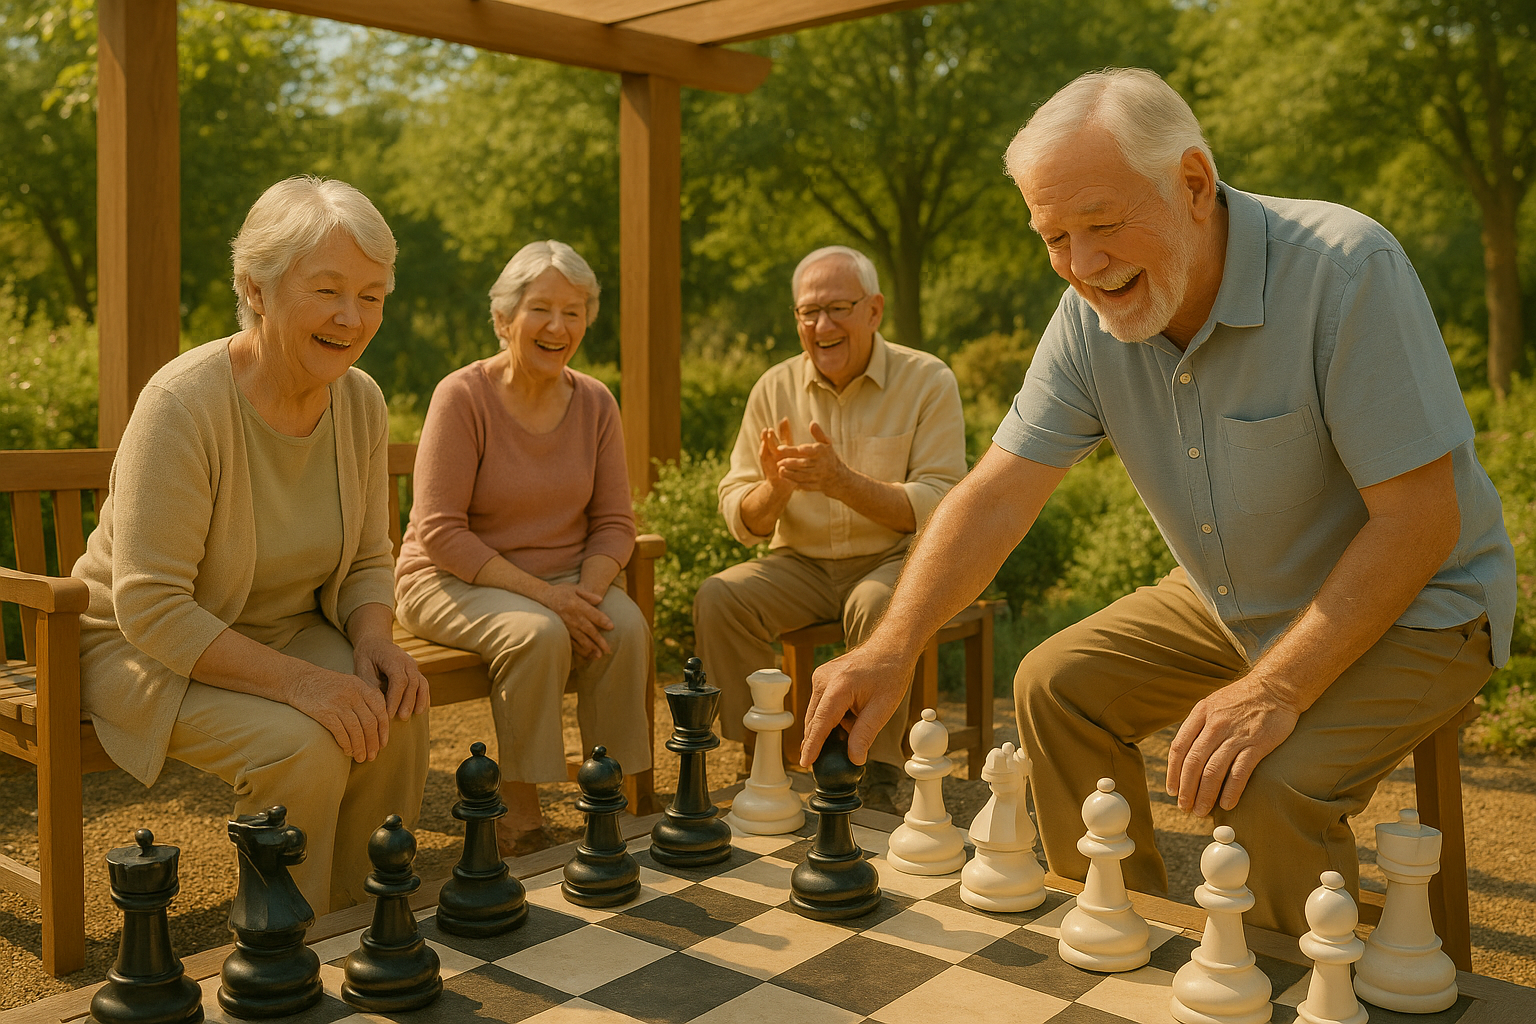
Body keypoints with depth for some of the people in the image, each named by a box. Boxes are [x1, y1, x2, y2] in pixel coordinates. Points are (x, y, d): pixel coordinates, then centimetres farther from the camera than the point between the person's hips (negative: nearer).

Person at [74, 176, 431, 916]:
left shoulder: (361, 400, -6)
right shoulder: (182, 404, -25)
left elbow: (368, 561, 5)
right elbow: (152, 612, -27)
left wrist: (373, 639, -17)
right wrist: (297, 679, -34)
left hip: (286, 631, 6)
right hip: (145, 651, -5)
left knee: (398, 714, -21)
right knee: (302, 743, -29)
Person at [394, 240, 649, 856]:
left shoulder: (595, 403, 2)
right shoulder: (463, 396, -13)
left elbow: (614, 523, 3)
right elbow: (440, 533, -17)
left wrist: (587, 590, -18)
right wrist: (541, 594, -25)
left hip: (562, 580, 4)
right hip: (454, 581, -4)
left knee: (627, 628, -25)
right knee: (539, 634, -33)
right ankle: (518, 818, -18)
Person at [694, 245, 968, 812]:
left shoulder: (928, 381, -7)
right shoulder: (775, 388, 2)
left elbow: (939, 510, -16)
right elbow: (740, 520, 1)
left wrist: (843, 481, -29)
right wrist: (775, 489, -23)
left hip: (896, 558, -3)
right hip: (802, 564, 4)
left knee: (878, 605, -36)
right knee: (718, 598, -21)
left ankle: (877, 776, -18)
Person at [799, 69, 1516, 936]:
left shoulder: (1346, 269, -27)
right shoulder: (1092, 315, -11)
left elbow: (1419, 518, -27)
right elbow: (999, 495, -14)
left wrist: (1277, 689, -31)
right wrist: (892, 648, -26)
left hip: (1414, 606, -6)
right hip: (1235, 603, 6)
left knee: (1269, 789, -27)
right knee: (1057, 687, -3)